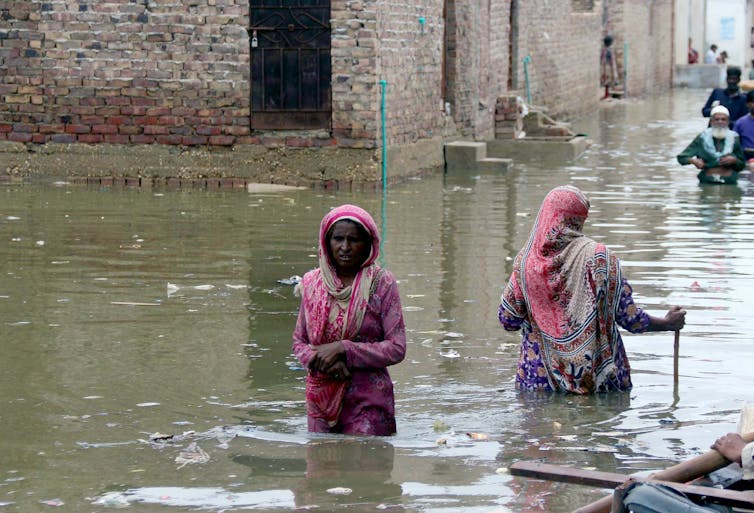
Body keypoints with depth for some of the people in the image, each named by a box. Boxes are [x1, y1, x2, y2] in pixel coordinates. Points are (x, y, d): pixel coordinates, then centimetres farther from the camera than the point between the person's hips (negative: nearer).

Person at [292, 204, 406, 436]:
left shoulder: (381, 283, -5)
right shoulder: (312, 282, 5)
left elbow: (396, 349, -8)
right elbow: (299, 341, 11)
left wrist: (343, 349, -16)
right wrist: (320, 359, -11)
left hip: (368, 402, -3)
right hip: (321, 397, 3)